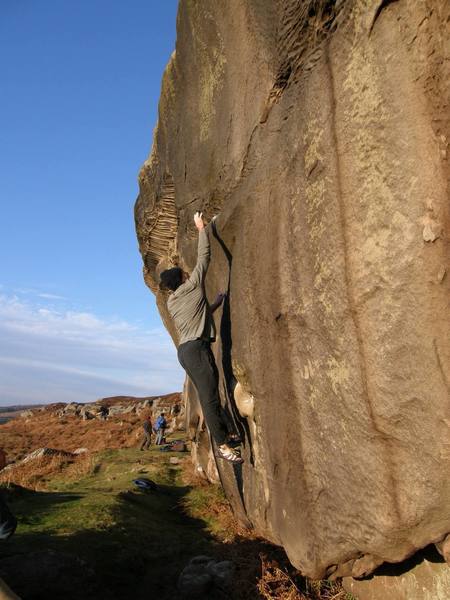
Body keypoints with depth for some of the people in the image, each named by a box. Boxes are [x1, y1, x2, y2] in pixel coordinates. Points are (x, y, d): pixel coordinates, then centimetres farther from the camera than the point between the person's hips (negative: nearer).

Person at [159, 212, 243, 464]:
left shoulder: (172, 302, 18)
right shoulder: (192, 286, -1)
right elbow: (204, 256, 4)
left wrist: (215, 304, 36)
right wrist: (201, 228, 14)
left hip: (186, 350, 9)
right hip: (197, 348, -9)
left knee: (209, 395, 11)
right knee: (210, 397, -10)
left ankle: (224, 435, 17)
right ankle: (223, 445, -8)